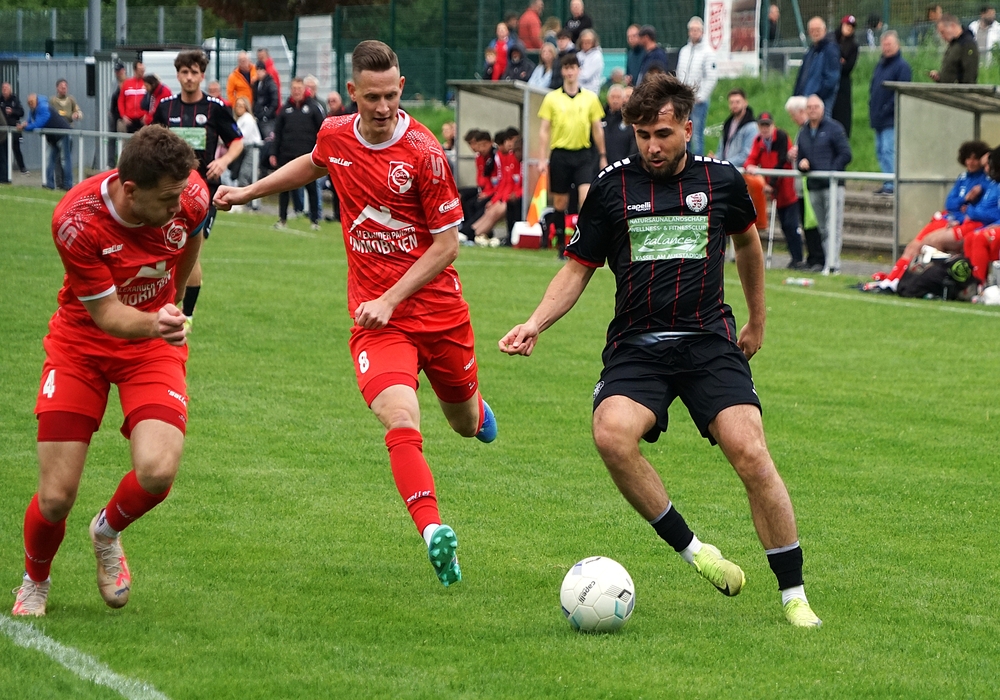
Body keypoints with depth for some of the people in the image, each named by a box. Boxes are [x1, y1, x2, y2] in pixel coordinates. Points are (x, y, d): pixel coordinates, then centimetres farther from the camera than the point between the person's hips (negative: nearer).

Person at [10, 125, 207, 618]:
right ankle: (34, 582, 26)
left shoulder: (190, 197, -19)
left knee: (157, 471, -24)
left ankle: (107, 532, 13)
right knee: (55, 497, -8)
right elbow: (106, 313, -22)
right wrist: (151, 324, -44)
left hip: (154, 344, 2)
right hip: (82, 342, -2)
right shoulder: (76, 221, -29)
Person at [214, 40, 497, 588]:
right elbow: (315, 163, 26)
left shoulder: (424, 152, -16)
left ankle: (476, 412, 59)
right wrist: (249, 192, 28)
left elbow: (447, 243, -12)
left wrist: (390, 300, -18)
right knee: (399, 419, -24)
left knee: (464, 422, 20)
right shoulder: (335, 135, -2)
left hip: (438, 308, -1)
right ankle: (433, 533, -33)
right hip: (375, 316, 1)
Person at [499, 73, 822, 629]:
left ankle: (794, 597, -6)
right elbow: (578, 268, 10)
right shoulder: (613, 186, 4)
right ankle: (690, 550, -11)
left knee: (750, 453, -19)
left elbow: (747, 240, 26)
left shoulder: (721, 181, 6)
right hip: (636, 346, 0)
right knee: (612, 435, -30)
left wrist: (758, 321, 33)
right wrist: (536, 323, -6)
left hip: (709, 340, 0)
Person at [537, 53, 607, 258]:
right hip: (560, 154, 0)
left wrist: (603, 156, 8)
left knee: (586, 196, -16)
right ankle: (561, 245, 15)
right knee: (560, 201, 5)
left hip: (583, 155, 0)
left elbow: (597, 129, 11)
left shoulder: (590, 98, 6)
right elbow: (544, 130, 3)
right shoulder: (552, 98, 3)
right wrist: (542, 159, -3)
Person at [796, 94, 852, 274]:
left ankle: (833, 264, -17)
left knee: (833, 227, -12)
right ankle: (828, 261, 11)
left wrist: (831, 171, -13)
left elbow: (845, 154, -5)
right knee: (823, 229, 8)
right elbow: (800, 158, 23)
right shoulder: (803, 133, 18)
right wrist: (801, 163, 0)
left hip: (832, 185, -6)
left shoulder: (833, 128, -1)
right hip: (813, 187, 6)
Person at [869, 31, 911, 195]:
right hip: (878, 119, 9)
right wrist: (872, 108, 10)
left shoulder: (902, 66, -8)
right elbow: (873, 88, 23)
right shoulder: (881, 64, 18)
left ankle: (891, 185, -13)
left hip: (891, 119, -9)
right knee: (880, 151, 10)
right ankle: (887, 183, 15)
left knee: (888, 151, -13)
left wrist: (887, 109, -17)